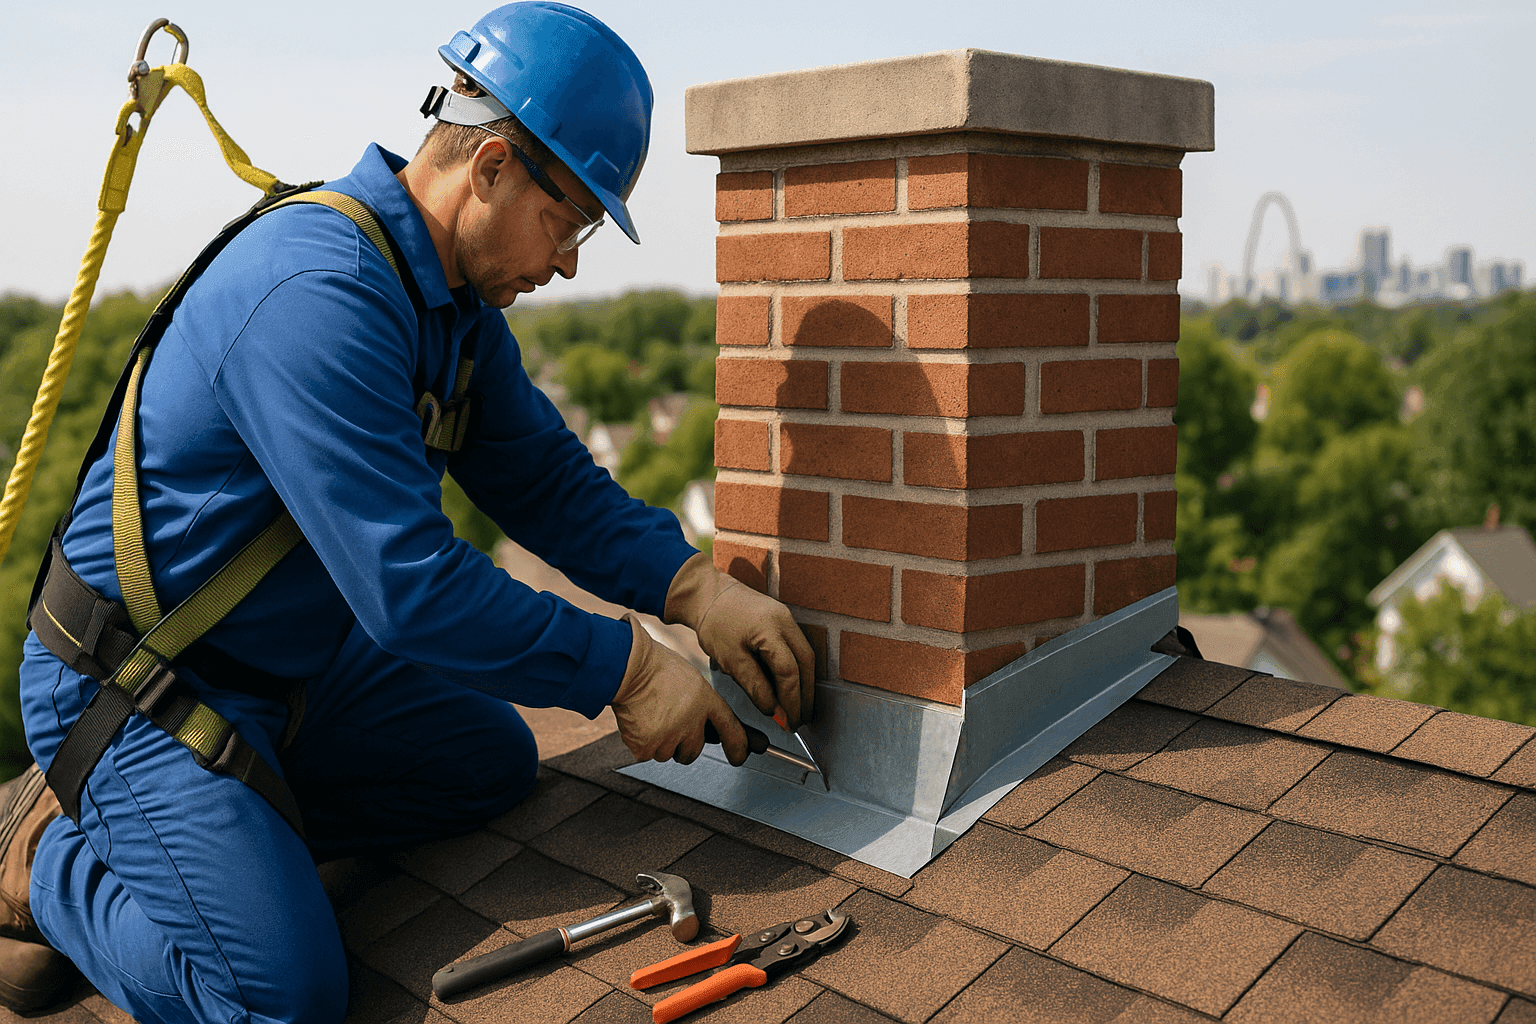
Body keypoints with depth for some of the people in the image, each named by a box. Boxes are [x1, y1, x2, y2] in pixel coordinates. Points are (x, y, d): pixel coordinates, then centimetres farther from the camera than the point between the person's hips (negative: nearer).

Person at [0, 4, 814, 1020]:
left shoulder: (459, 300, 2)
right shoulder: (317, 293, -30)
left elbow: (544, 475, 5)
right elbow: (410, 585, -32)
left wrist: (697, 588, -10)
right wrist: (626, 669, -24)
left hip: (296, 663, 10)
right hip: (133, 684, -9)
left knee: (491, 761, 13)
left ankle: (226, 814, 13)